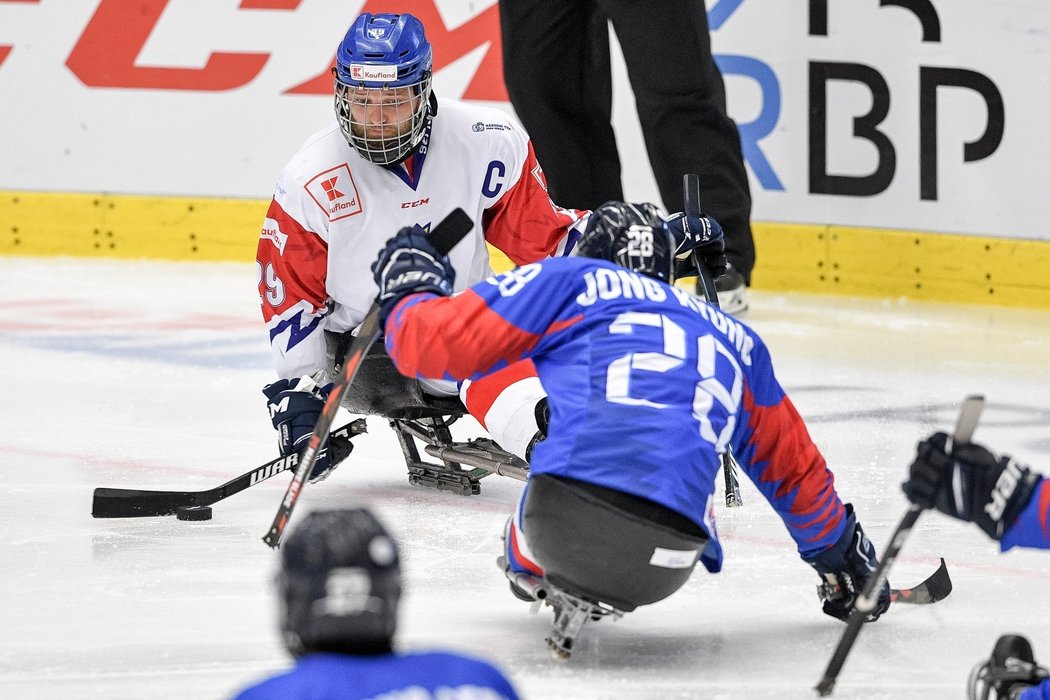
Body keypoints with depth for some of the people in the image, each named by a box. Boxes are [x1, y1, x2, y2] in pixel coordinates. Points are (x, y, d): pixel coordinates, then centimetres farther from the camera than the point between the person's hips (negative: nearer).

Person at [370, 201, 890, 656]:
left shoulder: (570, 281, 18)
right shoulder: (733, 339, 30)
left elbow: (438, 344, 14)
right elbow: (792, 470, 39)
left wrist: (408, 289, 37)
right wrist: (842, 557, 55)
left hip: (560, 521, -1)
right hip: (661, 568, 1)